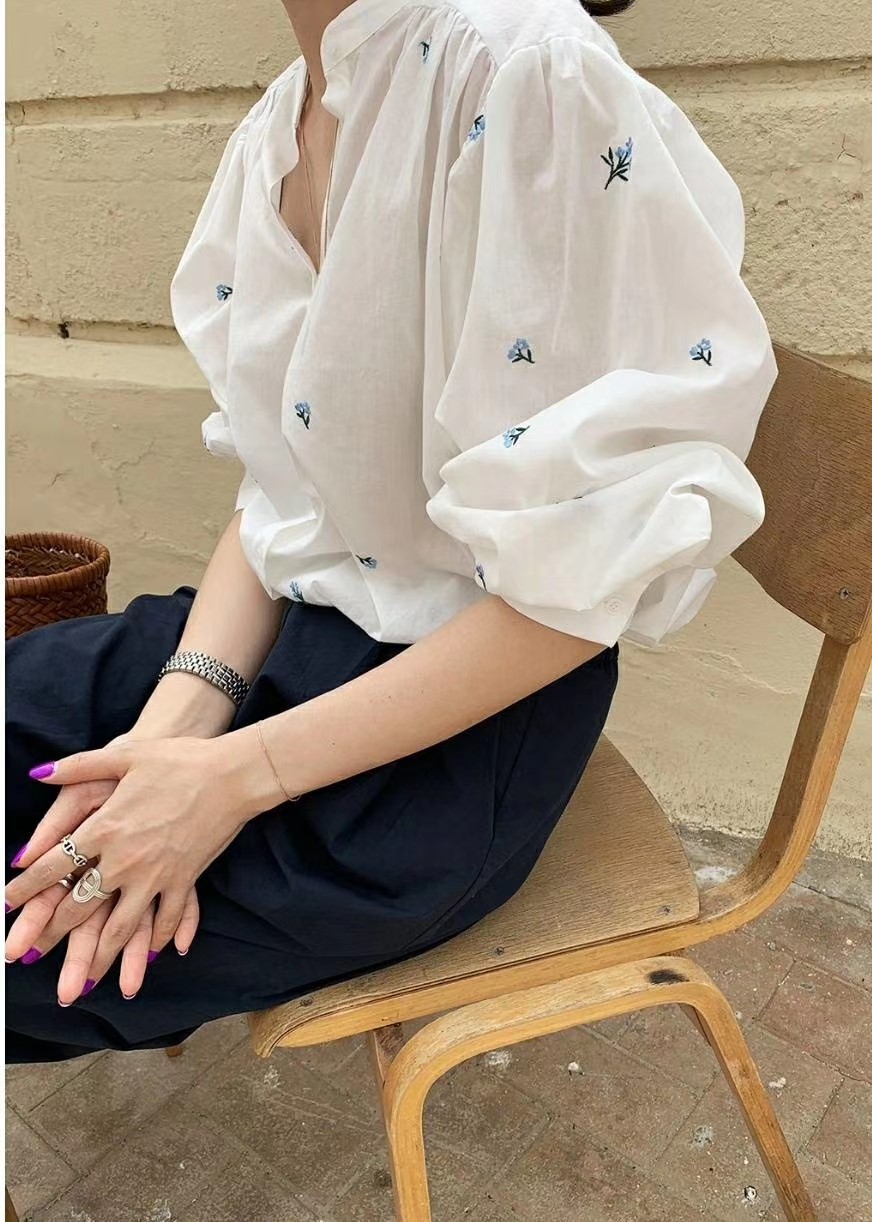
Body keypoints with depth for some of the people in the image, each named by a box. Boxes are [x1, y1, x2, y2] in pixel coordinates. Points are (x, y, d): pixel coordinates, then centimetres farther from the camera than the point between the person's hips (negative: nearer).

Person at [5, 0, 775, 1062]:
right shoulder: (277, 125, 3)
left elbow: (577, 582, -22)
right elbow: (278, 485, 5)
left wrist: (240, 774, -19)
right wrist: (183, 709, -11)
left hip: (463, 715, -7)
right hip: (289, 626, 8)